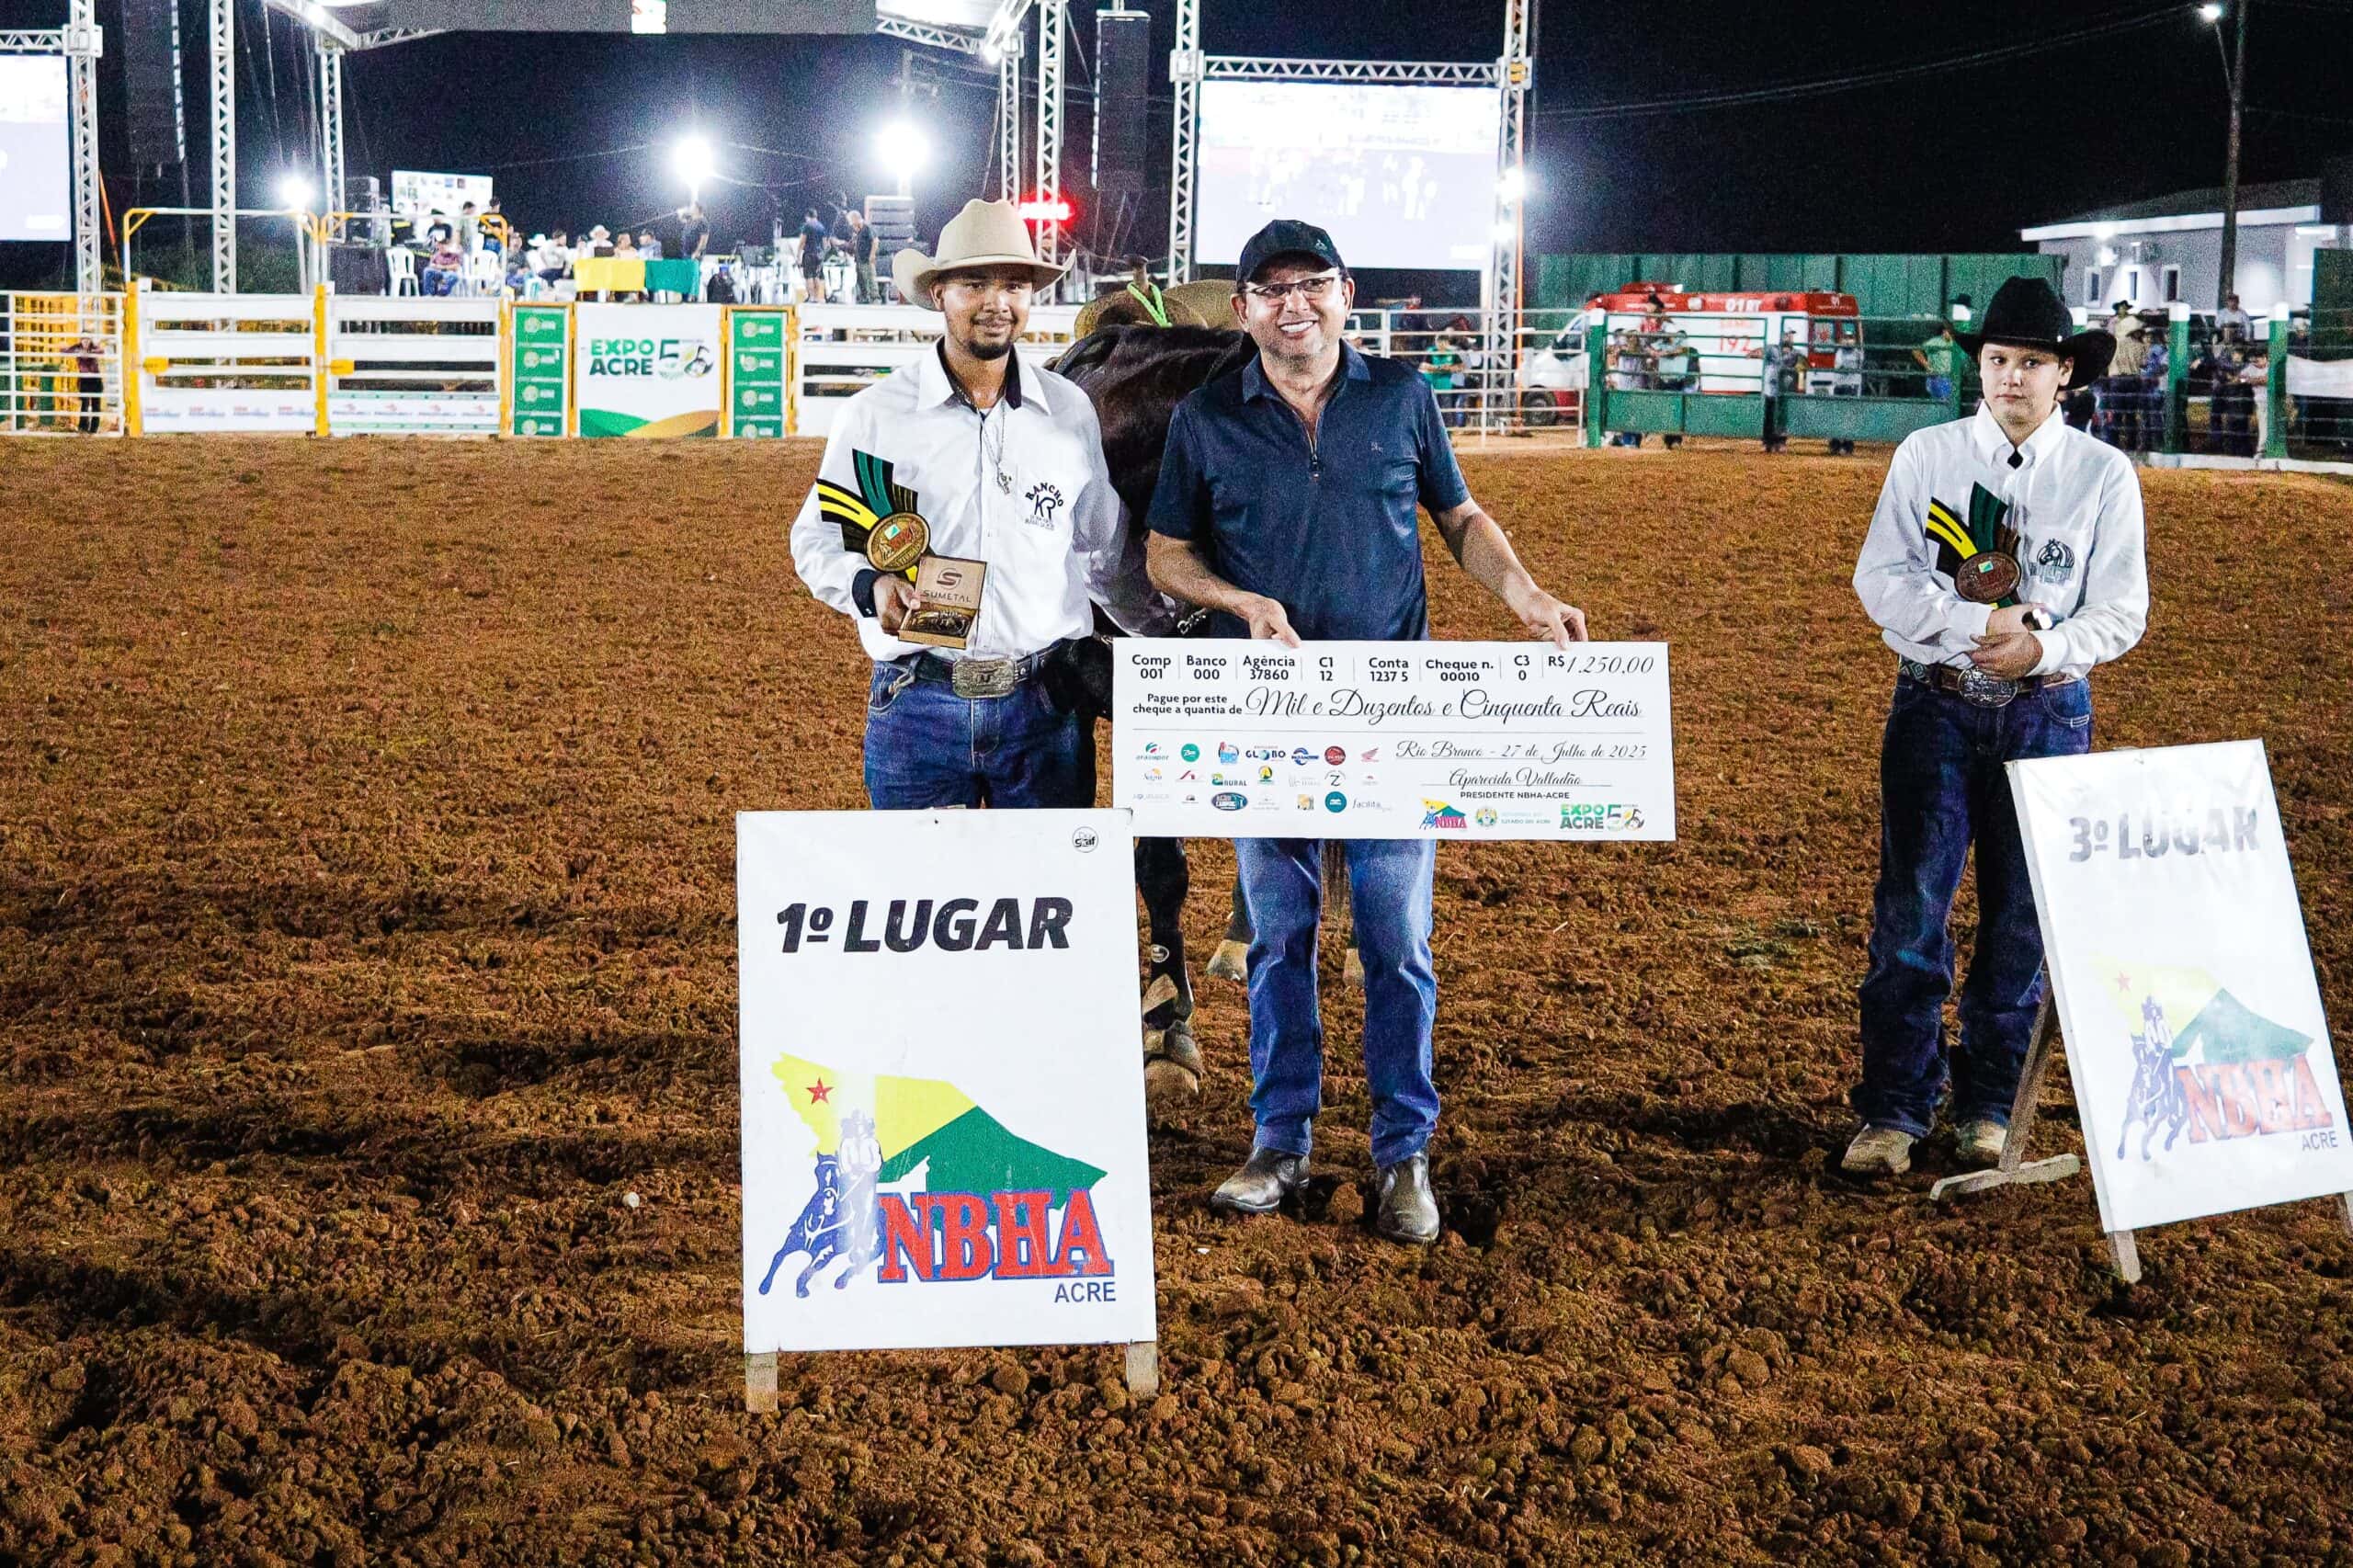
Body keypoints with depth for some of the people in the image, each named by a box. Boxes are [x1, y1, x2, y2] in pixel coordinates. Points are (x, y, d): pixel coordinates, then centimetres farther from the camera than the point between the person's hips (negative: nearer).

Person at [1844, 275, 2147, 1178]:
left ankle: (1989, 1110, 18)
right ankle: (1892, 1111, 4)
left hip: (2046, 711, 1)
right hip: (1935, 704, 0)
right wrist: (1976, 623, -18)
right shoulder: (1926, 455, 2)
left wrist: (2044, 646, -19)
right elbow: (1880, 576, -4)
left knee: (2020, 916, 6)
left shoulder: (2104, 475, 2)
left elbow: (2120, 610, 0)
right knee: (1910, 906, -3)